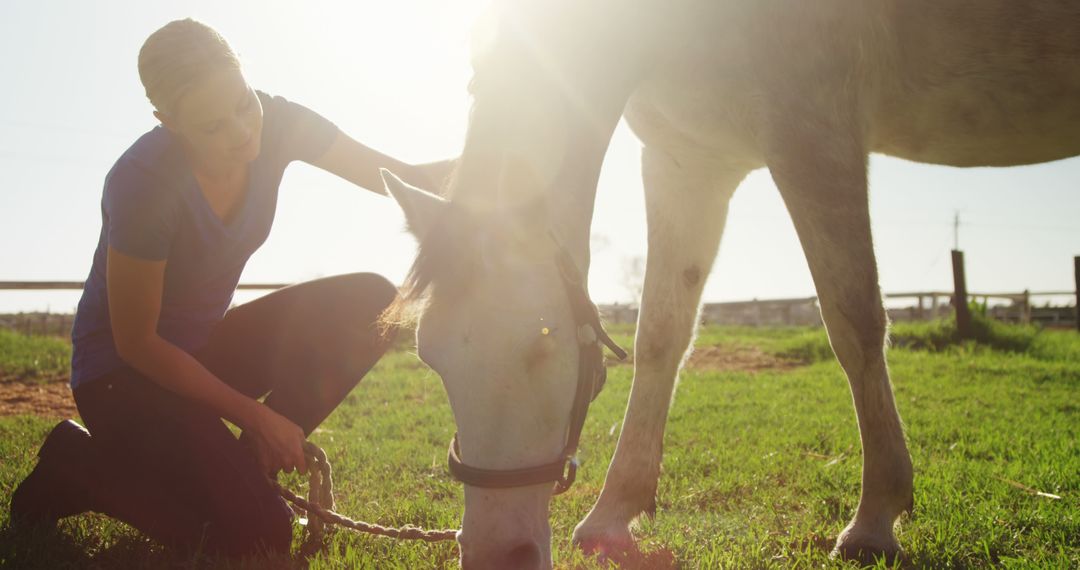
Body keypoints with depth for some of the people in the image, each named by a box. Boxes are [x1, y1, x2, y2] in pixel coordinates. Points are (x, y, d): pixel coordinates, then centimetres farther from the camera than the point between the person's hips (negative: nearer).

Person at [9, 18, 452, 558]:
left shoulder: (275, 123, -13)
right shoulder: (143, 181, -29)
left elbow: (407, 179, -11)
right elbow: (136, 343, -21)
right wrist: (256, 416, -19)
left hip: (203, 346, 7)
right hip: (122, 372, -6)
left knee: (369, 300, -13)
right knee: (258, 532, -21)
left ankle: (249, 466, -4)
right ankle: (79, 465, 3)